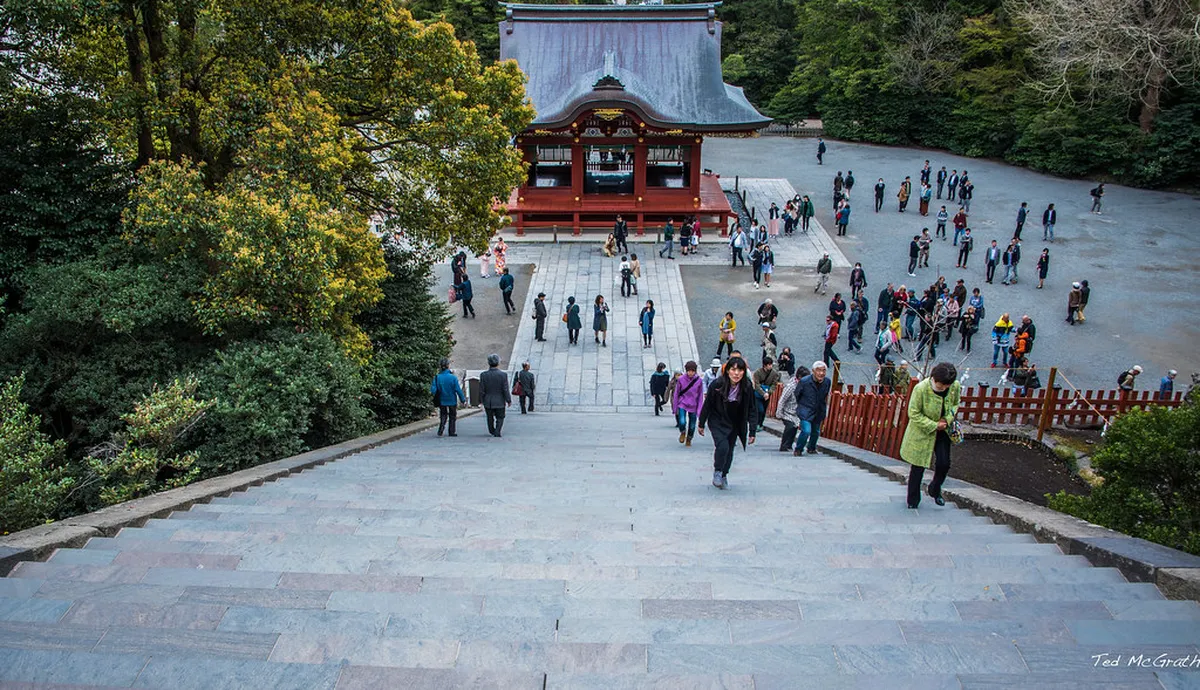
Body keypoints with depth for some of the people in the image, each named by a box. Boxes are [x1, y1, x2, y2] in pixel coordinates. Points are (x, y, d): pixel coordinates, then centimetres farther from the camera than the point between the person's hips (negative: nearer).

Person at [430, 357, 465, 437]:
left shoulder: (437, 377, -12)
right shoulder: (453, 377, -18)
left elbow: (433, 390, -13)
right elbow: (458, 390, -15)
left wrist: (432, 393, 10)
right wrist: (463, 399, -4)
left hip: (442, 400, 2)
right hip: (452, 400, -2)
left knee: (443, 415, 18)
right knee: (452, 416, 15)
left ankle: (441, 429, -1)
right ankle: (452, 432, 20)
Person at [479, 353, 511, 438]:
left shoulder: (483, 375, -10)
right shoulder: (503, 375, -15)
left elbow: (481, 390, -6)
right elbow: (505, 390, -13)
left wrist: (482, 401, 8)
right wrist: (509, 400, 1)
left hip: (488, 402, 2)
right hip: (499, 402, -2)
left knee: (490, 417, 22)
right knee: (500, 418, 15)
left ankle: (492, 431, 40)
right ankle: (497, 432, 1)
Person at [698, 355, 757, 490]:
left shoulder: (747, 387, -16)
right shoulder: (717, 384, -22)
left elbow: (752, 410, -6)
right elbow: (707, 404, -9)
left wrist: (753, 431, -8)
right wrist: (701, 424, 0)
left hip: (735, 425, 3)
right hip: (717, 422, -3)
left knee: (729, 451, 9)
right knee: (722, 446, -20)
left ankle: (723, 476, 30)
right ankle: (717, 472, 5)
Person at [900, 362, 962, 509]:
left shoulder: (956, 387, -14)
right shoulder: (921, 389, -27)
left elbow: (955, 405, 6)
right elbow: (913, 414, -18)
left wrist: (948, 420, -12)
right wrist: (934, 425, -20)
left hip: (942, 431, 4)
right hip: (922, 432, -4)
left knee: (944, 464, 4)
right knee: (918, 466, 6)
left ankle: (935, 490, 35)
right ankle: (913, 499, 24)